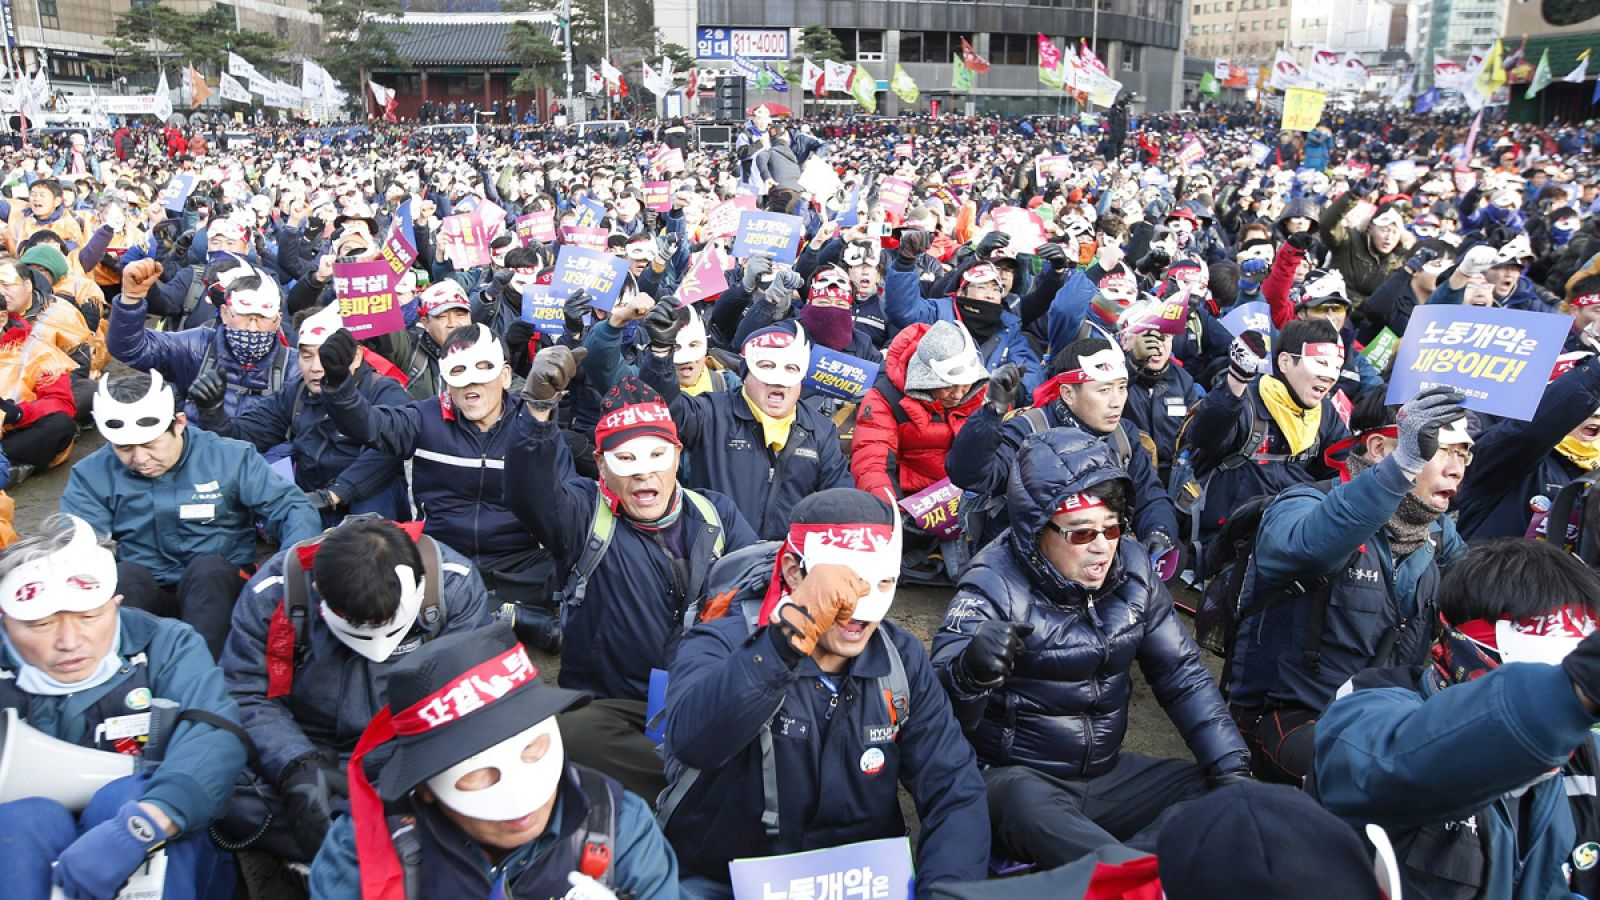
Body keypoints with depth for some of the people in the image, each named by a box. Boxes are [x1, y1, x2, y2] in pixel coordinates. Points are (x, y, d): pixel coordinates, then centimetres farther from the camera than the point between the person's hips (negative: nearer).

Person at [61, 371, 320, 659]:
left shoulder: (230, 457, -1)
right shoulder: (93, 474, 3)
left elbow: (292, 508, -5)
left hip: (219, 588, -1)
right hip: (138, 595, 2)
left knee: (209, 567, -33)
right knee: (125, 573, -29)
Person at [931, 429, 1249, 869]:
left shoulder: (1131, 569, -1)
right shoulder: (995, 587, -17)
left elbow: (1182, 675, 9)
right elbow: (938, 708, -28)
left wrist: (1232, 769, -2)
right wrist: (971, 672, -51)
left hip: (1109, 775, 6)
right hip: (1018, 780, -6)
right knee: (1027, 807, -37)